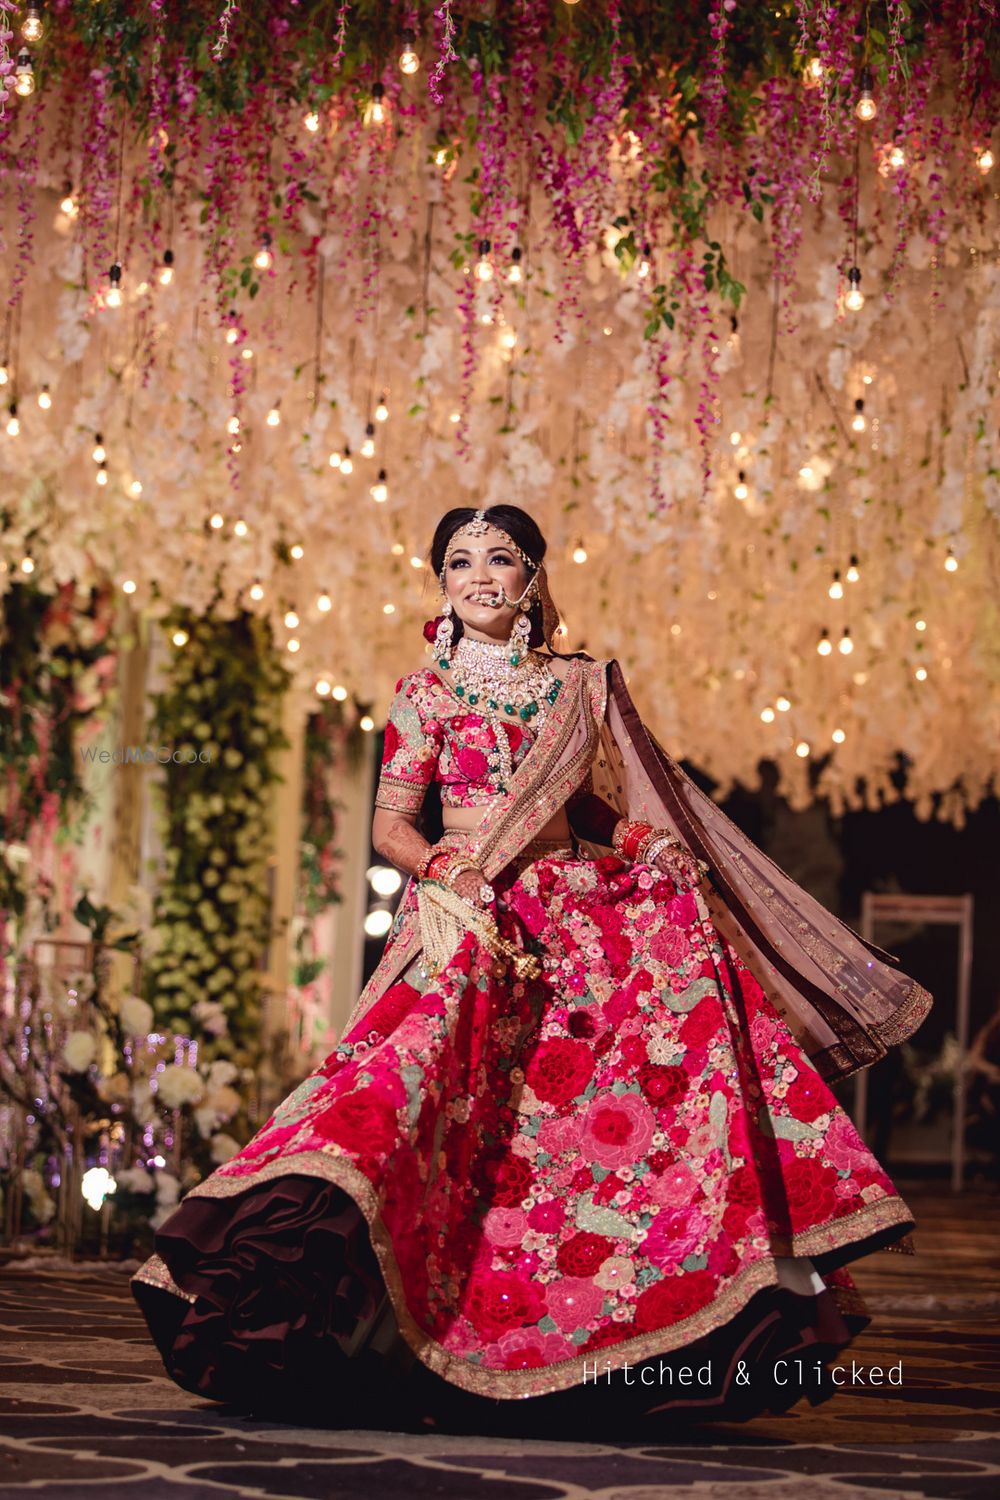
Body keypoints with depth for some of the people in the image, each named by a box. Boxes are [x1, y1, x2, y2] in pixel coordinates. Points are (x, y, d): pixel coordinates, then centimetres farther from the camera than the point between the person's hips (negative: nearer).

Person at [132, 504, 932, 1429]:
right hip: (467, 919, -3)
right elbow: (391, 828, 3)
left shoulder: (580, 686, 17)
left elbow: (632, 812, 19)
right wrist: (451, 872, -15)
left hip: (585, 918, 3)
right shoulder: (425, 695, 10)